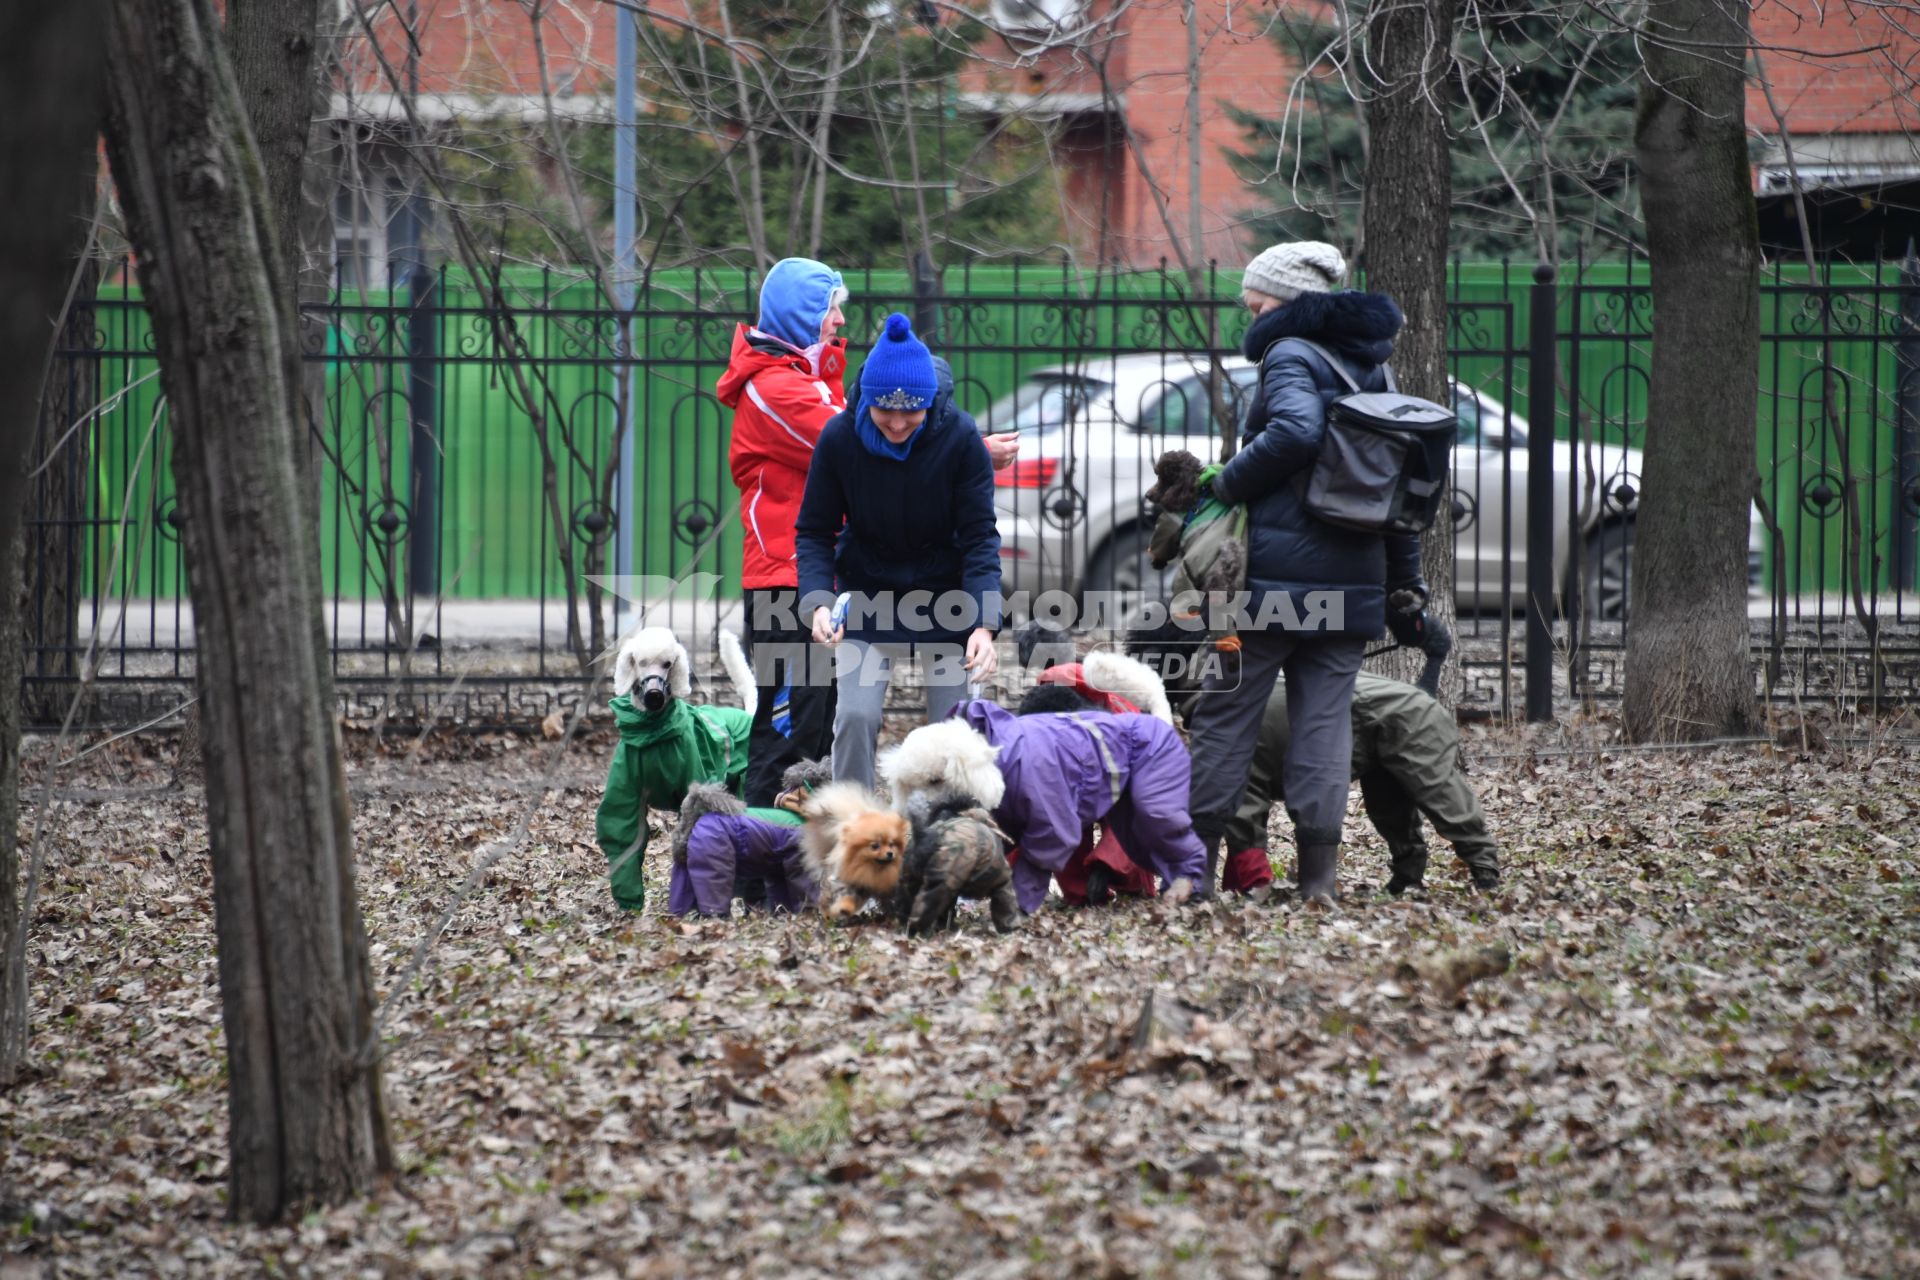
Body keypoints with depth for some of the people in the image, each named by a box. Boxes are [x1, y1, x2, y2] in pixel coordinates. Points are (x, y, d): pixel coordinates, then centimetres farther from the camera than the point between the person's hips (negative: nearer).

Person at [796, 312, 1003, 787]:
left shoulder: (960, 439, -19)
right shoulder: (839, 438, -17)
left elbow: (979, 537, -16)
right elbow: (815, 531, -8)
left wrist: (984, 623, -27)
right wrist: (818, 601, -25)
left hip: (945, 595, 0)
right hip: (867, 595, 0)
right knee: (856, 715, -13)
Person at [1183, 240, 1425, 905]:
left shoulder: (1291, 356, -7)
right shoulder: (1370, 365, 16)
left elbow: (1295, 431, -27)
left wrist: (1229, 483, -13)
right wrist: (1405, 577, 24)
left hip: (1280, 566, -7)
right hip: (1351, 576, 7)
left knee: (1229, 704, 1)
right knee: (1327, 711, 6)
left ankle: (1195, 856, 4)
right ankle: (1318, 867, -1)